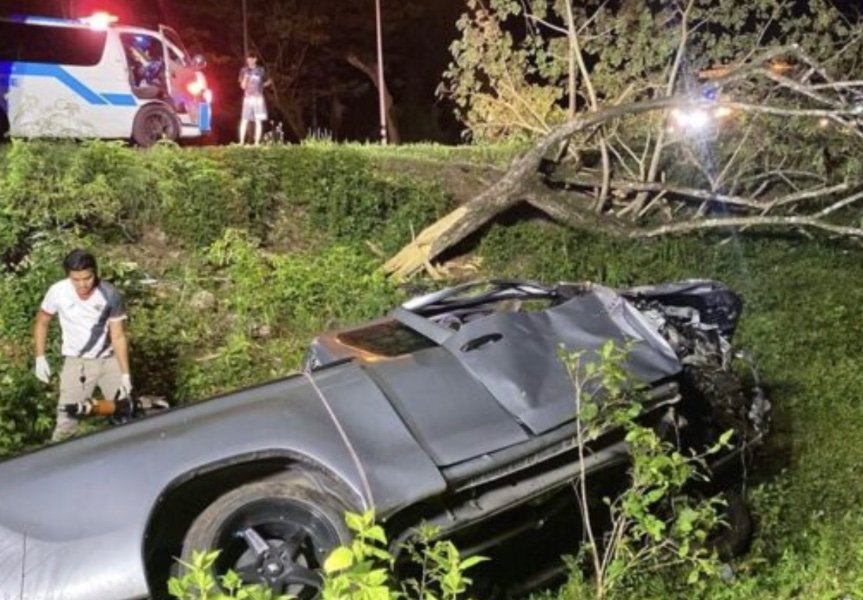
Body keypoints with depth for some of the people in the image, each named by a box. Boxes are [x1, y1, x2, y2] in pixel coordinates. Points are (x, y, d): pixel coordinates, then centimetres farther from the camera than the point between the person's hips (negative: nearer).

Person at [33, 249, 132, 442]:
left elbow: (118, 336, -8)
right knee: (67, 421, -8)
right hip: (76, 362, -1)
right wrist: (40, 357, -1)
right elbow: (42, 322, 4)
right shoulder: (58, 292, -15)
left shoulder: (109, 294, -16)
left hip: (108, 360, 1)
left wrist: (125, 374, -11)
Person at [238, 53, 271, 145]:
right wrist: (245, 77, -13)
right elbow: (243, 86, -1)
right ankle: (241, 142, -2)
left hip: (258, 98, 1)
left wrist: (268, 82, 2)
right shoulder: (244, 70, 4)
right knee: (244, 120, -5)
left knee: (258, 121, -1)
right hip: (248, 98, -1)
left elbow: (263, 83, 21)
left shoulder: (261, 70, 7)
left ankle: (257, 142, 3)